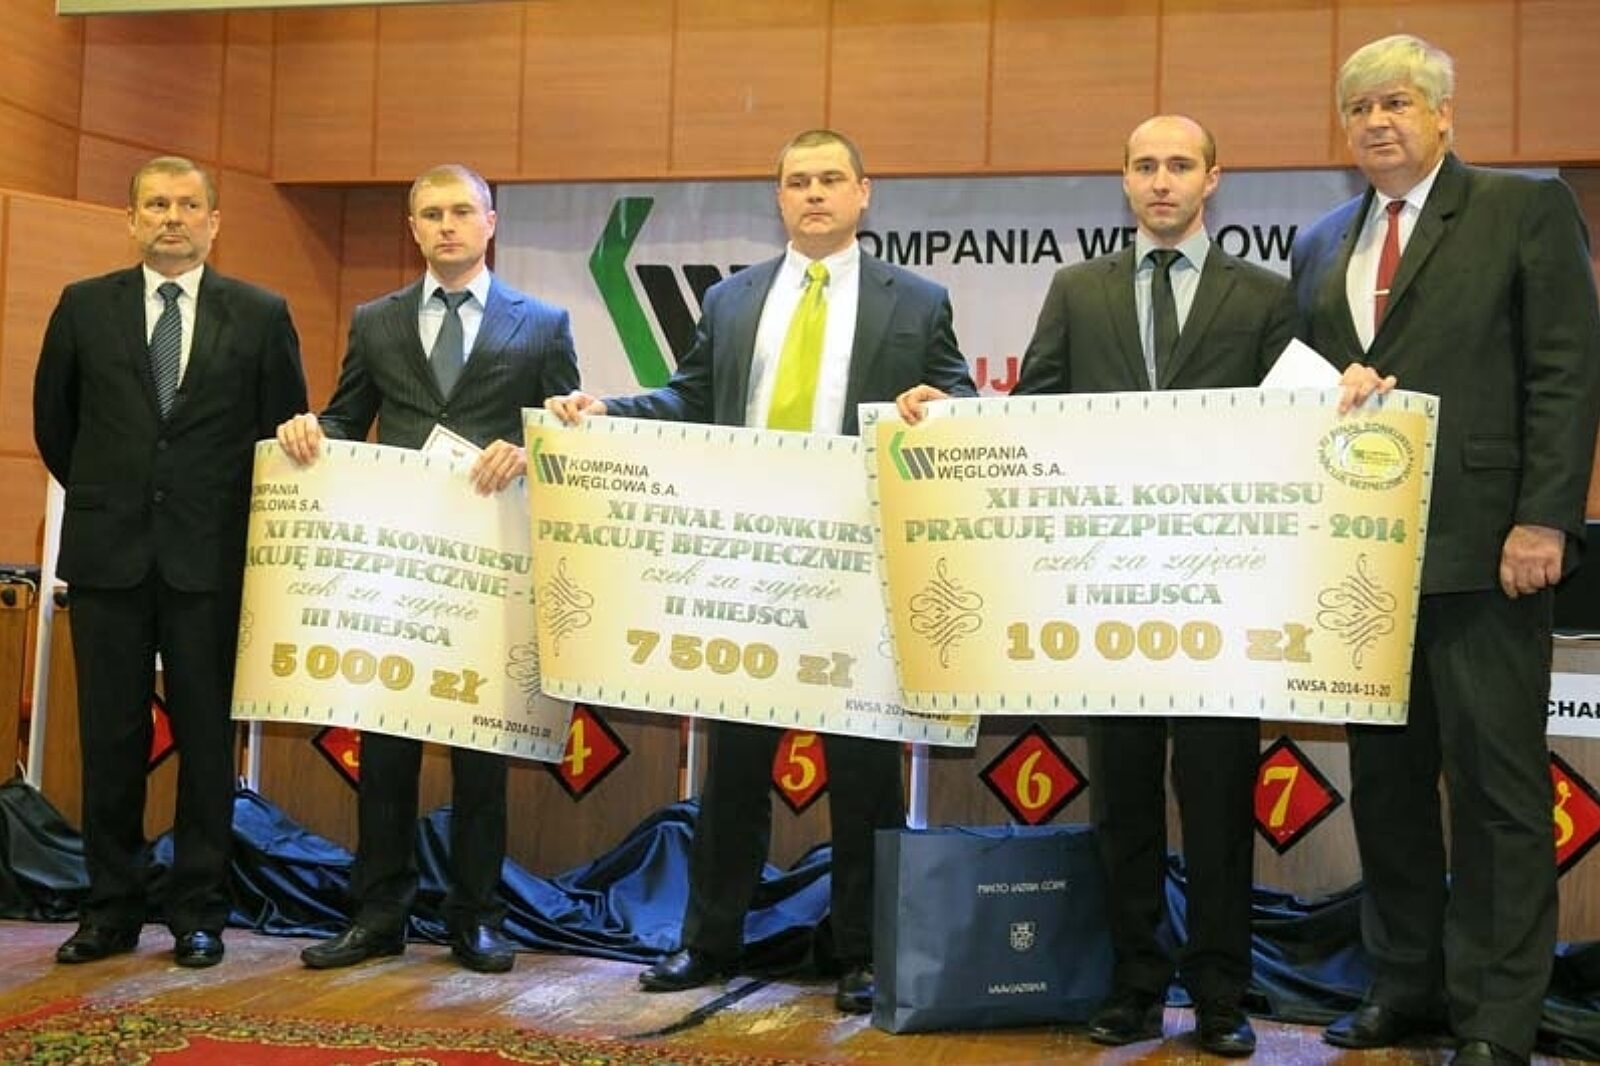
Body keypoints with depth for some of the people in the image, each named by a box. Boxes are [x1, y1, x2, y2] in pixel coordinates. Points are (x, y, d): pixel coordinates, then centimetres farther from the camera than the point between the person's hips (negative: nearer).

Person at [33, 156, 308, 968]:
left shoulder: (260, 315, 2)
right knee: (109, 735, 6)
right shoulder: (85, 306, 6)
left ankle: (199, 915, 13)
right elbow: (53, 420, 15)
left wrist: (242, 516, 8)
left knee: (206, 736, 4)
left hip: (211, 558, -1)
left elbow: (287, 428, 8)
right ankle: (111, 910, 17)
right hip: (110, 555, 1)